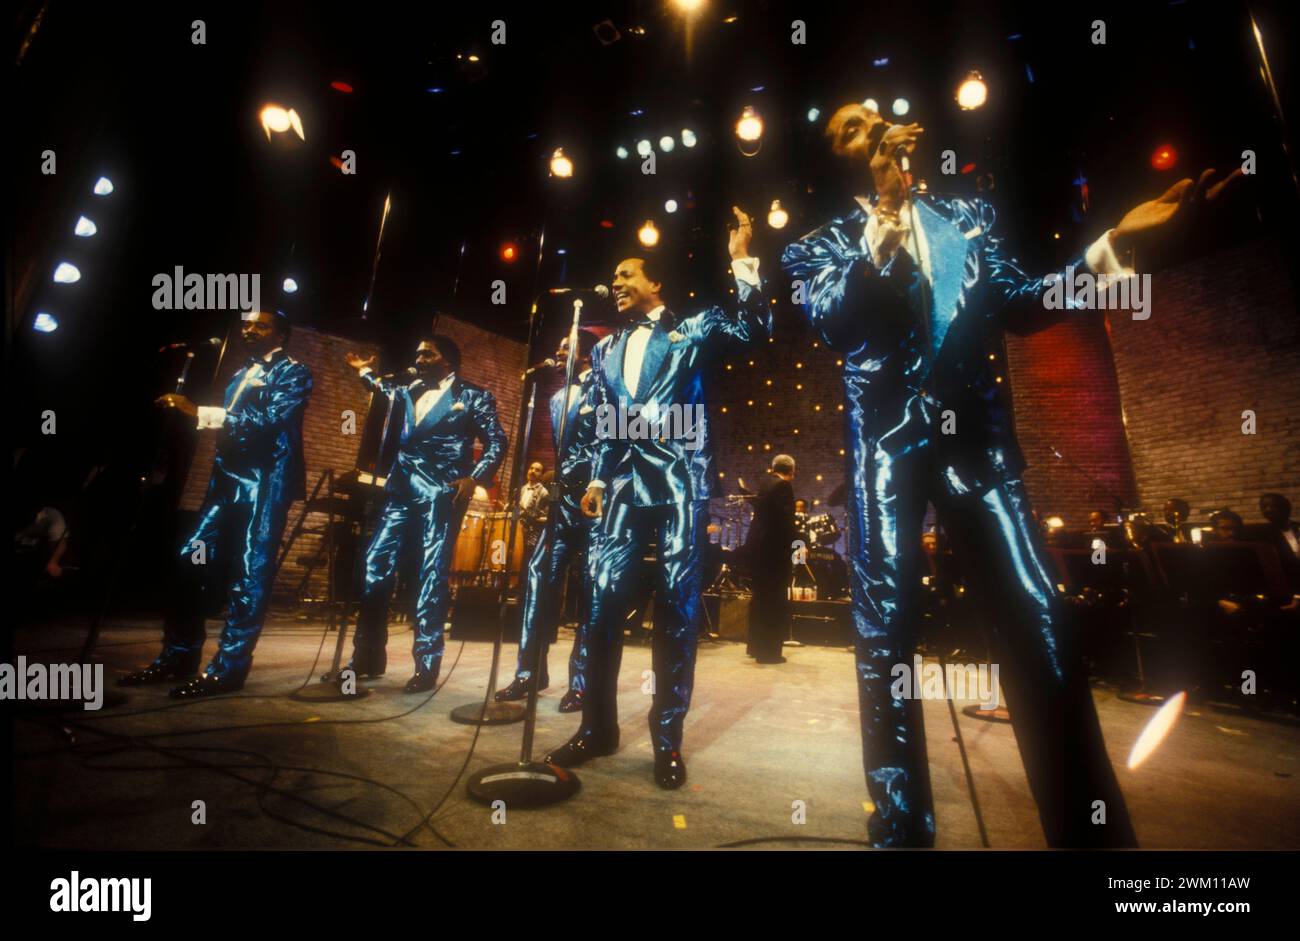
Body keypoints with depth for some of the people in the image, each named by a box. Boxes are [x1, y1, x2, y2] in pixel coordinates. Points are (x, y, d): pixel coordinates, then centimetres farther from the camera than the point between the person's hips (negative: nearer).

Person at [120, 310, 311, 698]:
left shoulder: (293, 373, -3)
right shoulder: (241, 373, 23)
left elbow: (269, 419, -18)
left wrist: (199, 412, -22)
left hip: (266, 483, -8)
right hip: (228, 479, 8)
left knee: (250, 575, -6)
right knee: (191, 563, 7)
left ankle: (228, 669, 0)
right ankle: (178, 656, 18)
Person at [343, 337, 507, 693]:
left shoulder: (473, 396, 4)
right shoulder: (409, 392, 20)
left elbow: (496, 442, -1)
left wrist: (473, 478, -12)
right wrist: (365, 371, 34)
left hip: (442, 494, -5)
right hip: (402, 490, 6)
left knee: (432, 577, -5)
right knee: (374, 568, 2)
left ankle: (426, 665, 3)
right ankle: (368, 656, 16)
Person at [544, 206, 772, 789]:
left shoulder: (692, 330, 10)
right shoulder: (607, 350, 22)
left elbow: (754, 329, -6)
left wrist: (741, 261, -12)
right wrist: (597, 478, 11)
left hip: (681, 479, -4)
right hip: (626, 481, 4)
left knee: (677, 604, -2)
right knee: (605, 597, -2)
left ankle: (667, 737, 9)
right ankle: (597, 726, 12)